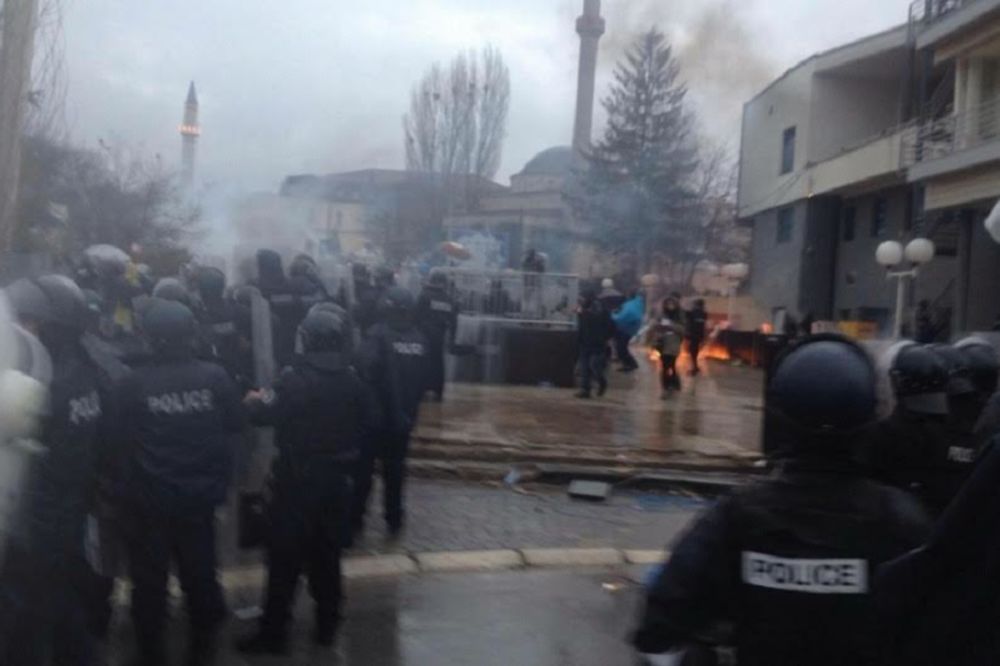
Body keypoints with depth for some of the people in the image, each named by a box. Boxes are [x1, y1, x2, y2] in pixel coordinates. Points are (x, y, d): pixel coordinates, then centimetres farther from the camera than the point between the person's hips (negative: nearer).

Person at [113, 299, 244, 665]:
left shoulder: (132, 383, -16)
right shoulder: (214, 376, -11)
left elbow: (121, 438, -8)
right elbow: (234, 424, -1)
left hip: (149, 498, -2)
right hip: (199, 495, 2)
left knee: (149, 580, 14)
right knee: (200, 574, 18)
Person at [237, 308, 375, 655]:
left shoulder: (295, 378, -18)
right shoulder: (353, 379, 0)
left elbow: (266, 414, -19)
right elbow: (365, 421, 7)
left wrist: (254, 401, 2)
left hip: (297, 480, -5)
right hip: (337, 479, 5)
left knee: (285, 558, 3)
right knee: (327, 554, 16)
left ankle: (273, 633, 9)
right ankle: (327, 625, 25)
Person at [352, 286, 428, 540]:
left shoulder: (379, 335, -17)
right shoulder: (419, 339, 3)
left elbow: (365, 371, -28)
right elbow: (424, 380, 8)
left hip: (376, 414, -5)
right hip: (403, 416, 5)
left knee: (364, 468, 8)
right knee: (395, 468, 16)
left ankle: (356, 519, 13)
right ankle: (394, 519, 21)